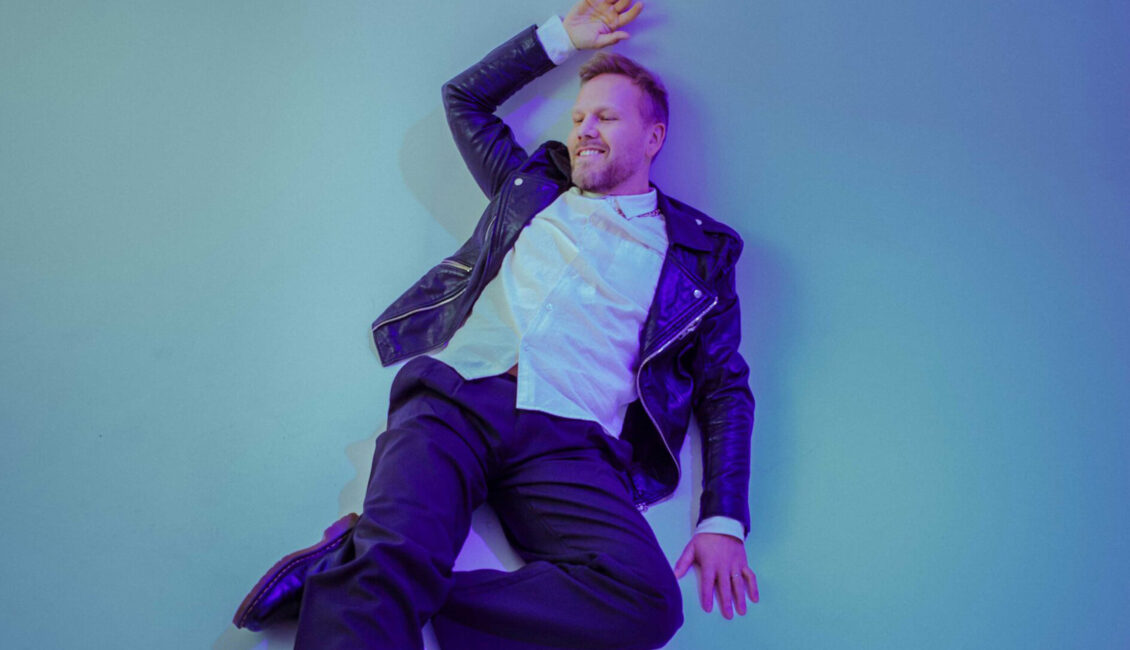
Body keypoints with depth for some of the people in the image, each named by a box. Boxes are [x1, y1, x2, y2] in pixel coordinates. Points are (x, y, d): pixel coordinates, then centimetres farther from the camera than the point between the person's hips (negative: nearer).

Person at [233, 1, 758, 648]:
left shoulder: (699, 252, 19)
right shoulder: (532, 187, 27)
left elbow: (727, 389, 15)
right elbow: (464, 97, 41)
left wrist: (723, 522, 1)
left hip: (569, 442, -1)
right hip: (456, 398, 1)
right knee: (394, 556, -35)